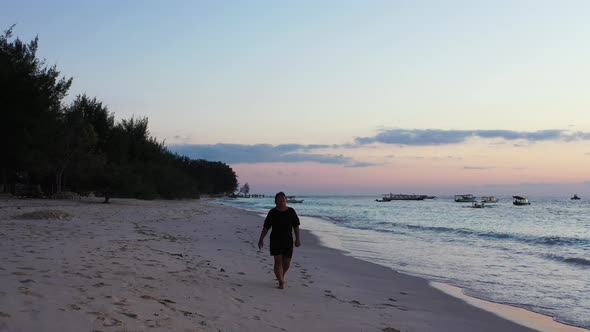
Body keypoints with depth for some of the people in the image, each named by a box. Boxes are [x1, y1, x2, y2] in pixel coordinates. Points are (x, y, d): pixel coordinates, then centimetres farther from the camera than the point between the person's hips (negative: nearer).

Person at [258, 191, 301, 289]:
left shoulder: (291, 211, 3)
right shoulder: (272, 212, 0)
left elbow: (296, 226, 5)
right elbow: (266, 227, 4)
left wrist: (298, 239, -1)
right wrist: (261, 239, 1)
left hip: (288, 241, 2)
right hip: (275, 241, -1)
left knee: (286, 262, 6)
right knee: (278, 261, -7)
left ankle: (282, 275, 36)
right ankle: (281, 282, 3)